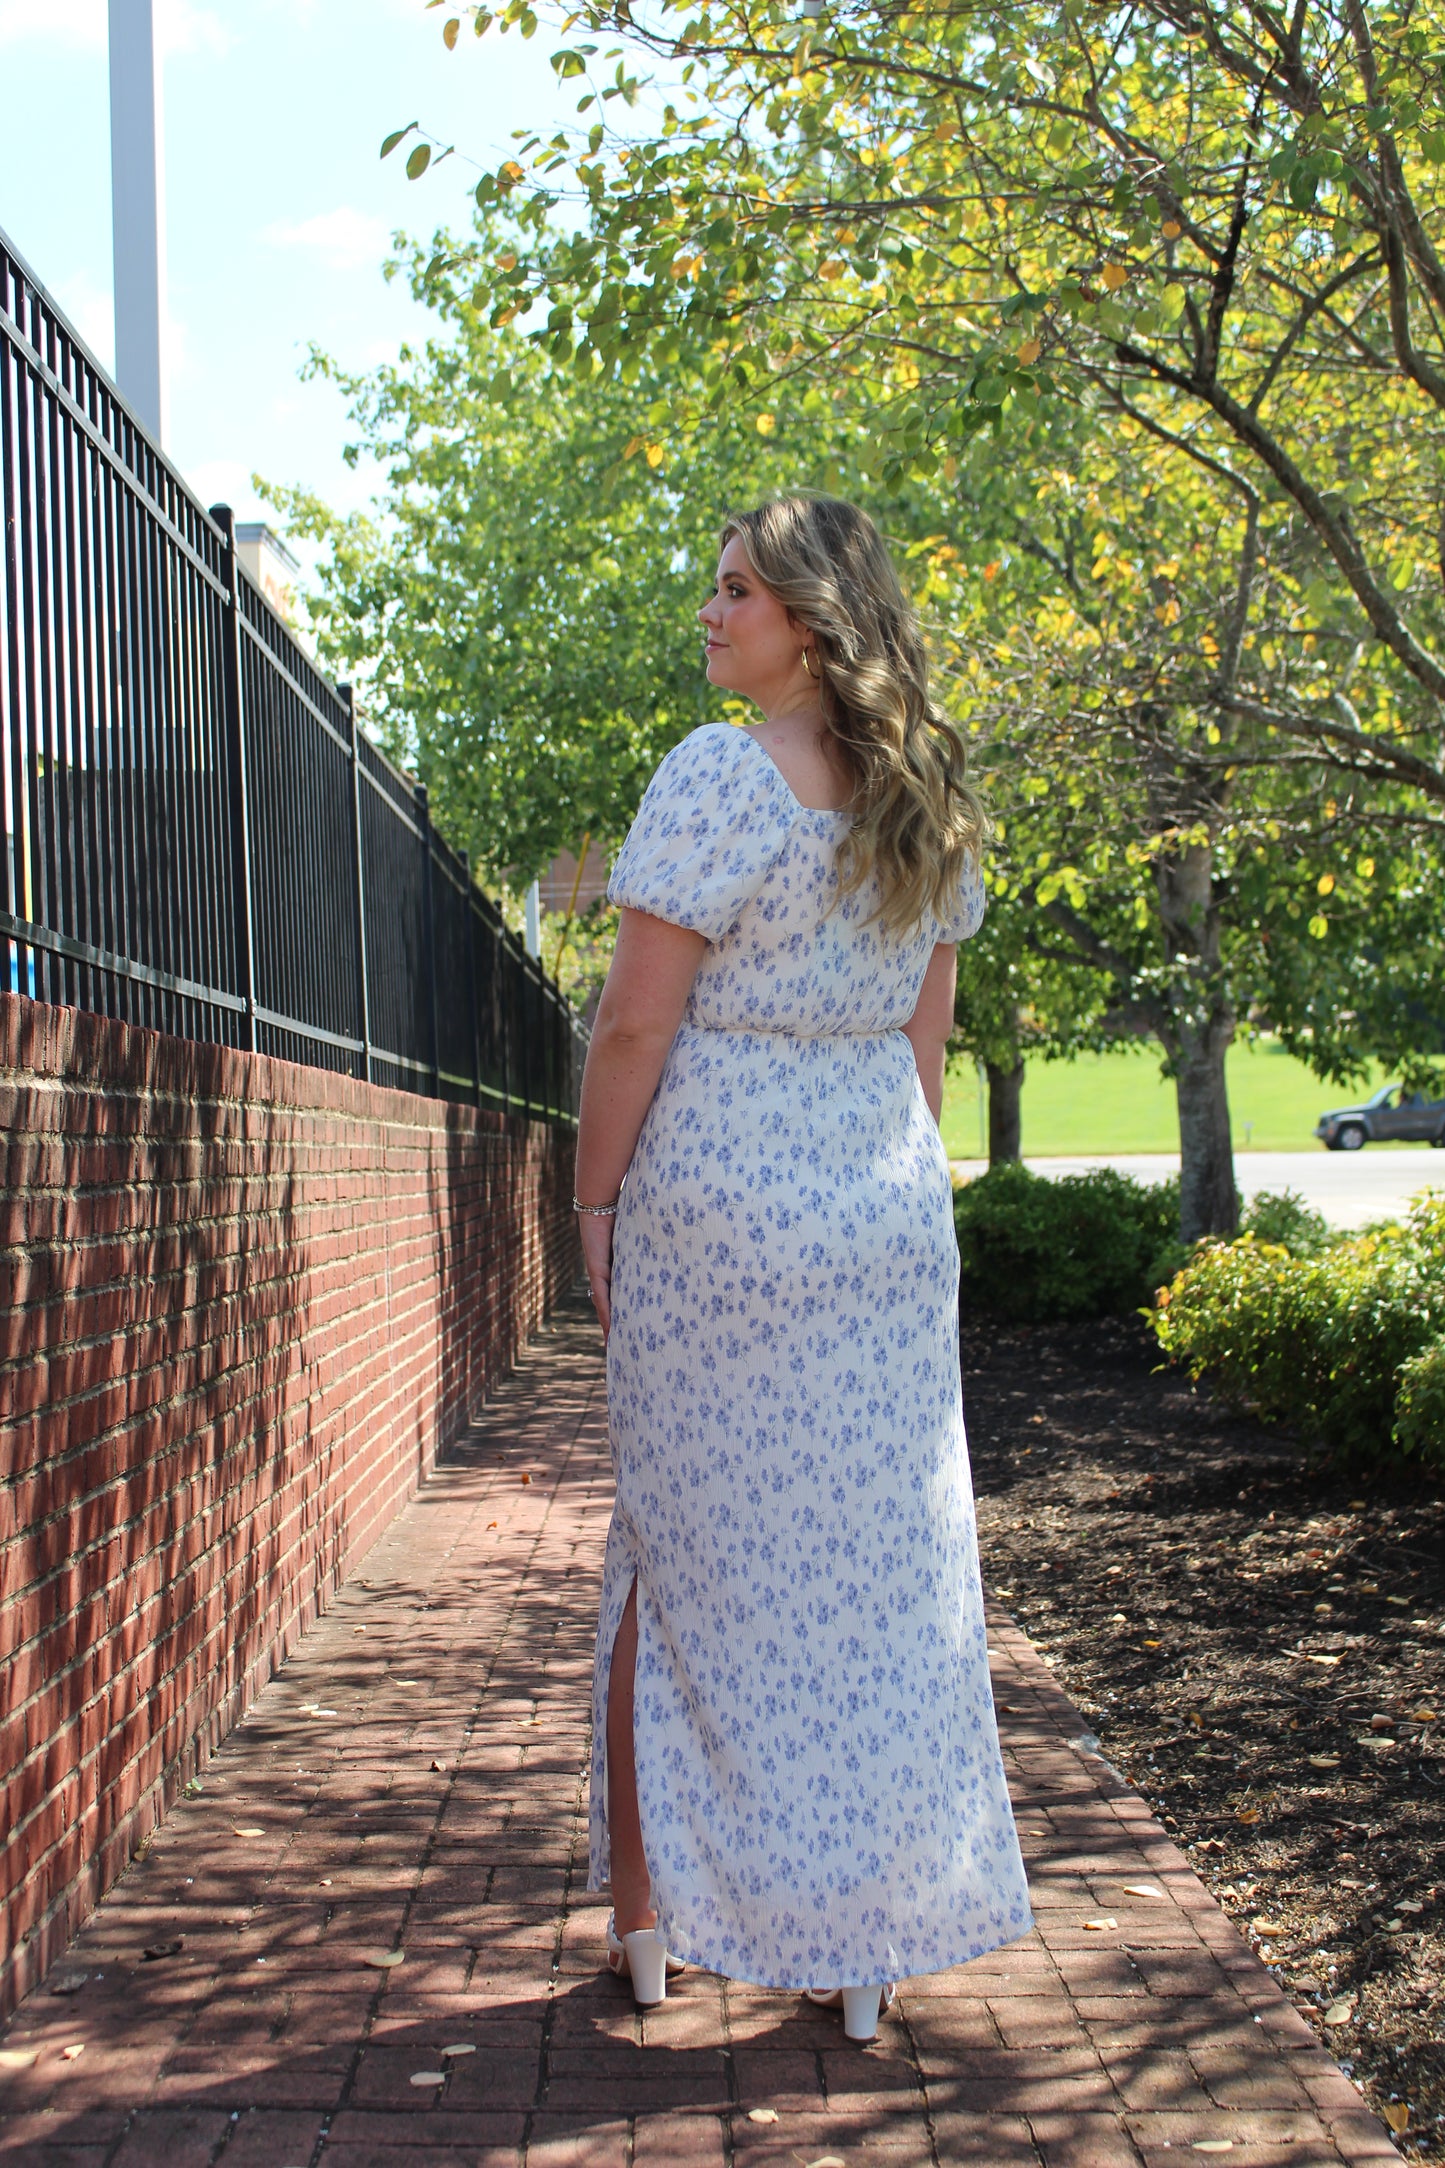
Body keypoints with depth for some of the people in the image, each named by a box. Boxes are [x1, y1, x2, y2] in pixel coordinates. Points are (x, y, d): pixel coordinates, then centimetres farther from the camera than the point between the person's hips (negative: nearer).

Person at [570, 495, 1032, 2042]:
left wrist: (594, 1195, -3)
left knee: (689, 1558, 7)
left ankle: (646, 1914, 16)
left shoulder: (720, 772, -13)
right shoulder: (926, 800, 7)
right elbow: (926, 1041, 12)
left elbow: (635, 1020, -14)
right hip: (887, 1217, 5)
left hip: (716, 1207, -5)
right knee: (884, 1572, 9)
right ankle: (871, 1943, 18)